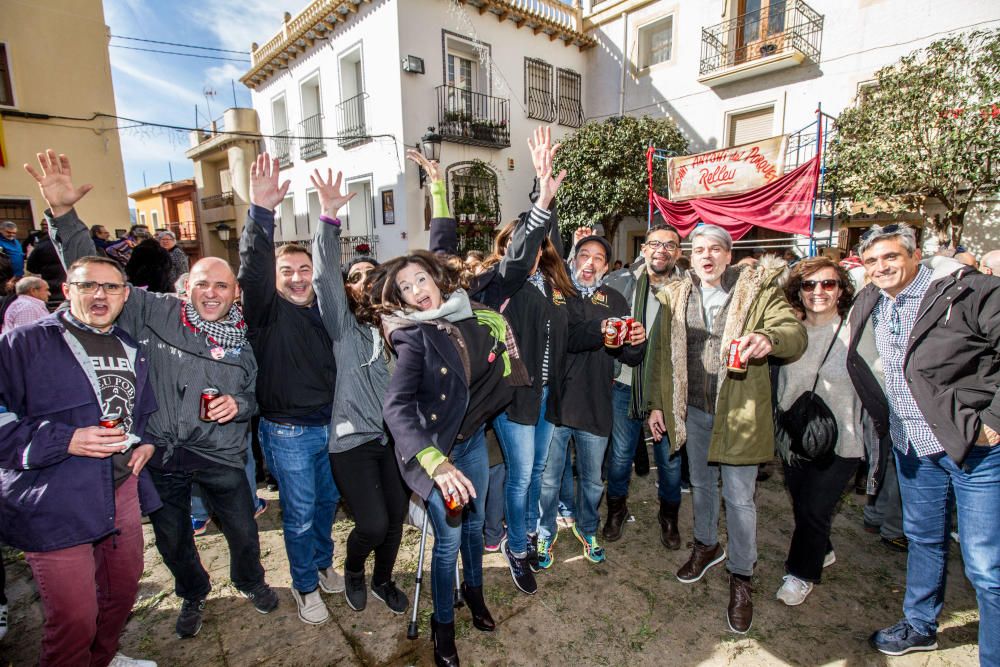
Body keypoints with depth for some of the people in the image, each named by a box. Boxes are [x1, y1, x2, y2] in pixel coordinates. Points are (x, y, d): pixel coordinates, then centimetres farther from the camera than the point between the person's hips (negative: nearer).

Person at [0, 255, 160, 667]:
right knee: (74, 620, 2)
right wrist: (64, 441, -23)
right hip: (55, 502, -6)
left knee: (125, 586, 22)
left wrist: (147, 441, 9)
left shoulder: (131, 349, 12)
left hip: (123, 487, 6)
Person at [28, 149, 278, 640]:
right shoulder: (157, 314, -8)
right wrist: (63, 211, -19)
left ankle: (250, 581, 45)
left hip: (221, 453, 0)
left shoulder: (247, 336, -5)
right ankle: (193, 595, 48)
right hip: (162, 451, 1)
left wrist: (239, 405, -17)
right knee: (171, 537, 19)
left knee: (243, 530, 13)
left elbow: (259, 394, 5)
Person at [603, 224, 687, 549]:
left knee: (670, 457, 15)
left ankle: (669, 515, 40)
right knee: (620, 454, 14)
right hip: (626, 385, 1)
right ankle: (617, 508, 39)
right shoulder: (620, 282, -2)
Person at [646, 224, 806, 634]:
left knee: (739, 497, 5)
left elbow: (796, 333, -17)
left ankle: (741, 577, 25)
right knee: (701, 484, 21)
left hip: (739, 411, -3)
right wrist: (657, 404, 6)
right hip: (693, 410, 4)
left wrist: (769, 338, -40)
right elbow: (662, 354, 7)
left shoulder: (759, 290, -5)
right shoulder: (675, 296, 5)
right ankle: (706, 545, 45)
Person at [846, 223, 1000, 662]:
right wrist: (885, 423, 15)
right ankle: (920, 626, 42)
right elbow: (865, 371, 20)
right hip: (913, 448, 7)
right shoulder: (867, 307, 5)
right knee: (923, 539, 22)